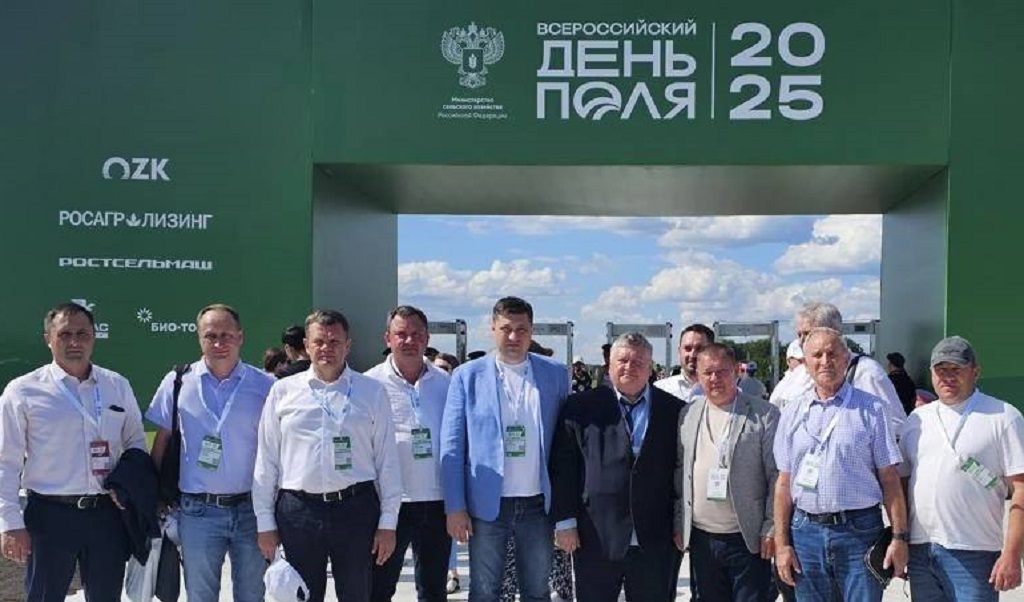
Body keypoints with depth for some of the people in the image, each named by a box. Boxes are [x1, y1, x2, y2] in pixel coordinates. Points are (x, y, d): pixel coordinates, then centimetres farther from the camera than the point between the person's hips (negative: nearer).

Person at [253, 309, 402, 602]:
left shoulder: (372, 391, 5)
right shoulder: (283, 391, 6)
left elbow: (387, 460, 4)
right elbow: (266, 460, 7)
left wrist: (388, 522, 0)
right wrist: (265, 522, 4)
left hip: (356, 509, 0)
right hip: (298, 509, 1)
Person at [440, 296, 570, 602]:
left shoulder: (555, 373, 4)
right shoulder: (468, 375, -1)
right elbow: (452, 446, -1)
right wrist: (455, 507, -7)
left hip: (538, 504, 1)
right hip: (487, 505, -1)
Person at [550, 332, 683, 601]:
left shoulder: (674, 411, 6)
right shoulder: (581, 407, 2)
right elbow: (563, 468, 0)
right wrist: (565, 521, -5)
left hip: (656, 541, 1)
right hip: (597, 539, -1)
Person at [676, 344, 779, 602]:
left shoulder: (764, 414, -4)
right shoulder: (687, 415, 8)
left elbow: (777, 476, -6)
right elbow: (678, 474, 12)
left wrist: (771, 529, -10)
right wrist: (678, 523, 8)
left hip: (748, 539, -4)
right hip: (701, 539, 4)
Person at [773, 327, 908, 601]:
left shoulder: (871, 409, 1)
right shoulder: (792, 414, 9)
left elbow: (889, 478, 0)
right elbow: (784, 483, 10)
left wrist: (899, 537, -6)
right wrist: (781, 543, 5)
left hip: (859, 531, -3)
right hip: (806, 532, 3)